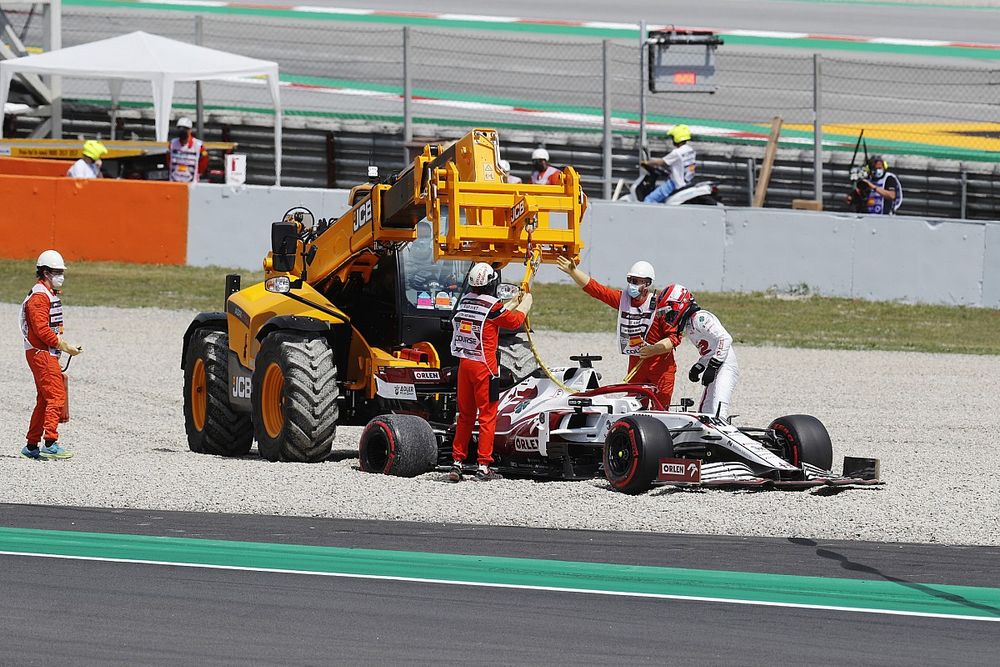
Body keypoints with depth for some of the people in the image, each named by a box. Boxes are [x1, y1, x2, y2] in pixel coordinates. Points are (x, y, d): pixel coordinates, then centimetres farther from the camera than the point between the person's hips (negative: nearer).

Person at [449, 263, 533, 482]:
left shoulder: (464, 301, 6)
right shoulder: (492, 306, -12)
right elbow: (515, 321, 5)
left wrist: (513, 303, 30)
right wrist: (525, 304, 22)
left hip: (464, 363, 6)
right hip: (484, 365, -6)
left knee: (465, 415, 14)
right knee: (487, 415, 0)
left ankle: (457, 463, 13)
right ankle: (484, 465, -1)